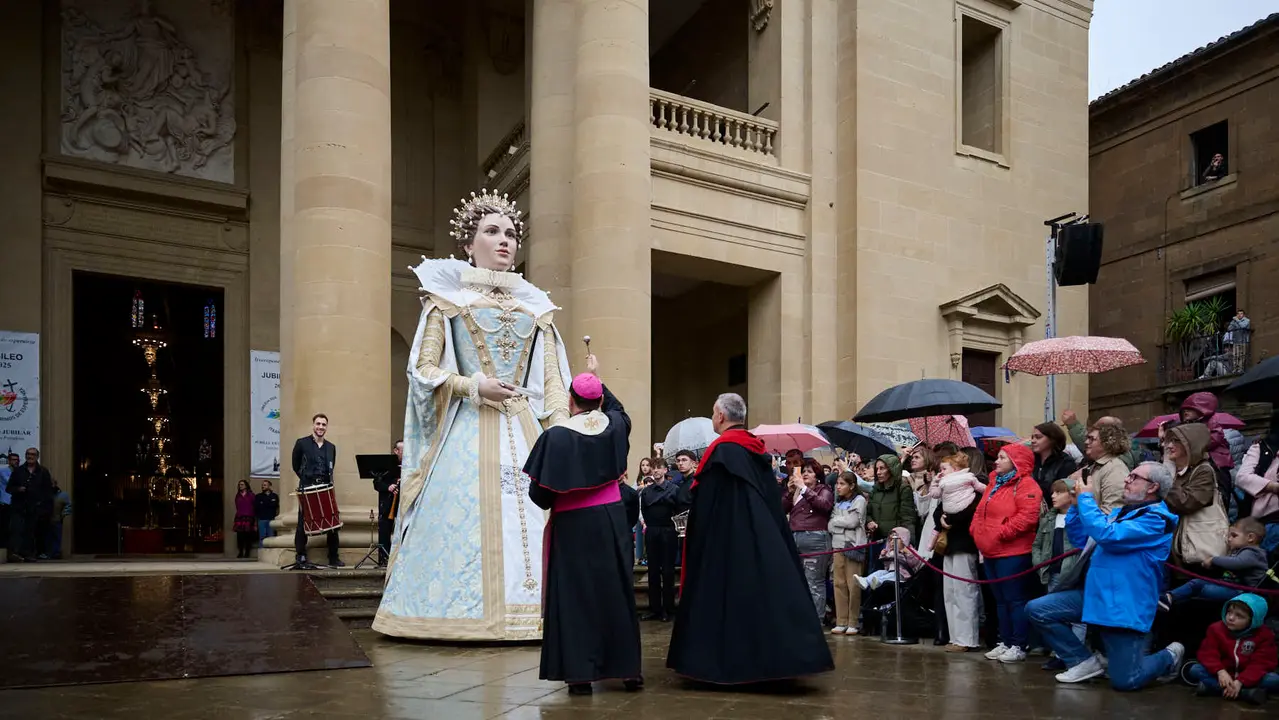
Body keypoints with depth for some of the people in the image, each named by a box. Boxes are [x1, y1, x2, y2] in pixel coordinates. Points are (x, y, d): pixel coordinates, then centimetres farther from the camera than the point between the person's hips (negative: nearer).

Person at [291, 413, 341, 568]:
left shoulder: (331, 447, 14)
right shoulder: (301, 443, 2)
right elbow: (296, 466, 8)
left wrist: (329, 482, 5)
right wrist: (306, 479, 3)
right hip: (307, 489, -3)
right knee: (303, 524, -1)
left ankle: (333, 557, 8)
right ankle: (301, 557, 7)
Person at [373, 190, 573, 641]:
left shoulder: (534, 307, 17)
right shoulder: (448, 298, 8)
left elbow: (552, 380, 12)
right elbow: (425, 368, 2)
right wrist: (474, 387, -12)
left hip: (526, 429, 4)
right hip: (469, 428, -3)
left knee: (531, 515, -4)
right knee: (466, 514, -11)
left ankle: (528, 609, 1)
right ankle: (466, 614, -5)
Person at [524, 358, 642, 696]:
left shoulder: (556, 435, -14)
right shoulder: (614, 425, 0)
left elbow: (540, 493, -14)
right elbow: (618, 408, 28)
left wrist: (548, 500, 9)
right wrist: (596, 377, 37)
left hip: (572, 526, -4)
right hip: (611, 520, 4)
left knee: (576, 595, 3)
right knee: (616, 592, 12)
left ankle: (581, 673, 1)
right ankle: (629, 668, 16)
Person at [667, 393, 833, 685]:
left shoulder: (721, 450, -12)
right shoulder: (758, 450, 10)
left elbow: (705, 504, -15)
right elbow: (773, 500, 13)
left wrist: (699, 540, -8)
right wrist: (766, 528, 19)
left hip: (727, 537, -7)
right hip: (763, 534, 7)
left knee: (730, 592, -1)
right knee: (764, 591, 8)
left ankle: (731, 662, 2)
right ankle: (768, 660, 11)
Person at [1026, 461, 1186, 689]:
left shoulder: (1156, 519, -13)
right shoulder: (1120, 513, 17)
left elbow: (1106, 535, -27)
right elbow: (1082, 540, 23)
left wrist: (1087, 499, -15)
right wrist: (1077, 505, 9)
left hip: (1124, 604, -8)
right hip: (1093, 593, 8)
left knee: (1124, 681, -7)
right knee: (1037, 609, -5)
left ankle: (1169, 657, 25)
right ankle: (1086, 662, 8)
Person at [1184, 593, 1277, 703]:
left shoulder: (1264, 635, -6)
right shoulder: (1216, 629, -2)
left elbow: (1261, 663, -16)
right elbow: (1207, 654, -10)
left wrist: (1239, 682, -30)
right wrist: (1220, 671, -31)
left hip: (1248, 678, -1)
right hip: (1222, 675, 1)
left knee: (1274, 680, -30)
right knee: (1193, 669, -25)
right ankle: (1245, 693, -37)